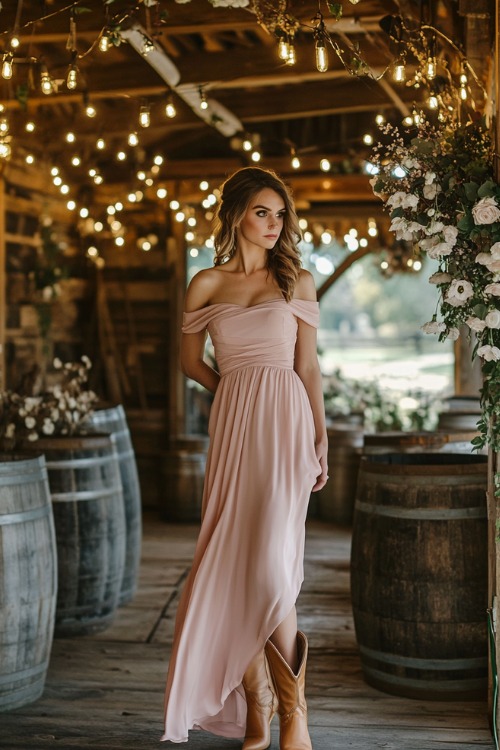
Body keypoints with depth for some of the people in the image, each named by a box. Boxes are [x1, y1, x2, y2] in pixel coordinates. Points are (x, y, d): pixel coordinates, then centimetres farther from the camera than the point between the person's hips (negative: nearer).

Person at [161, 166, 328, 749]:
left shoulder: (297, 280, 9)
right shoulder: (207, 285, 9)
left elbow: (308, 365, 7)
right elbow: (191, 361, 19)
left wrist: (321, 438, 2)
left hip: (286, 424, -2)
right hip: (232, 427, 2)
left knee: (269, 566, -14)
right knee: (235, 567, 1)